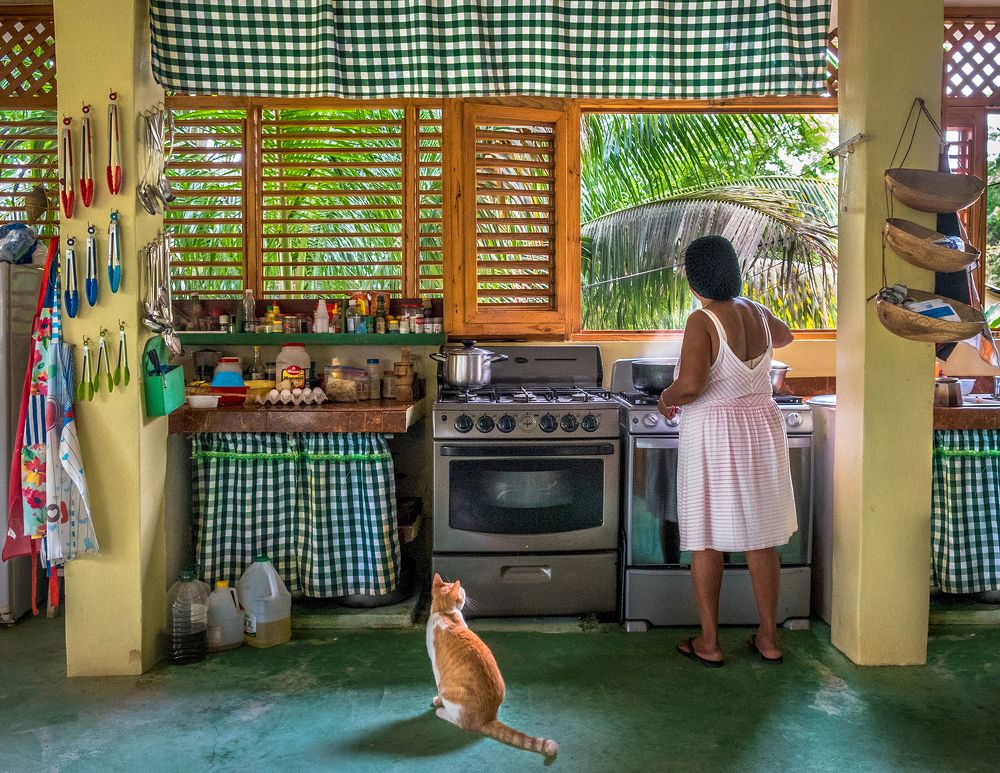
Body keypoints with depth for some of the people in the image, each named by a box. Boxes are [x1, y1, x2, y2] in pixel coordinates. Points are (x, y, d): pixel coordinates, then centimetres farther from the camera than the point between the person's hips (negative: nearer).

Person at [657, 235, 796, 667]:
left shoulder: (702, 321, -16)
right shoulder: (757, 313, 4)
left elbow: (690, 385, -27)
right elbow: (783, 337, 27)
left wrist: (666, 397, -6)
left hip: (713, 435, -6)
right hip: (761, 427, 6)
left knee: (707, 540, 6)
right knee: (760, 538, 13)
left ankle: (709, 643, 15)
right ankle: (768, 639, 23)